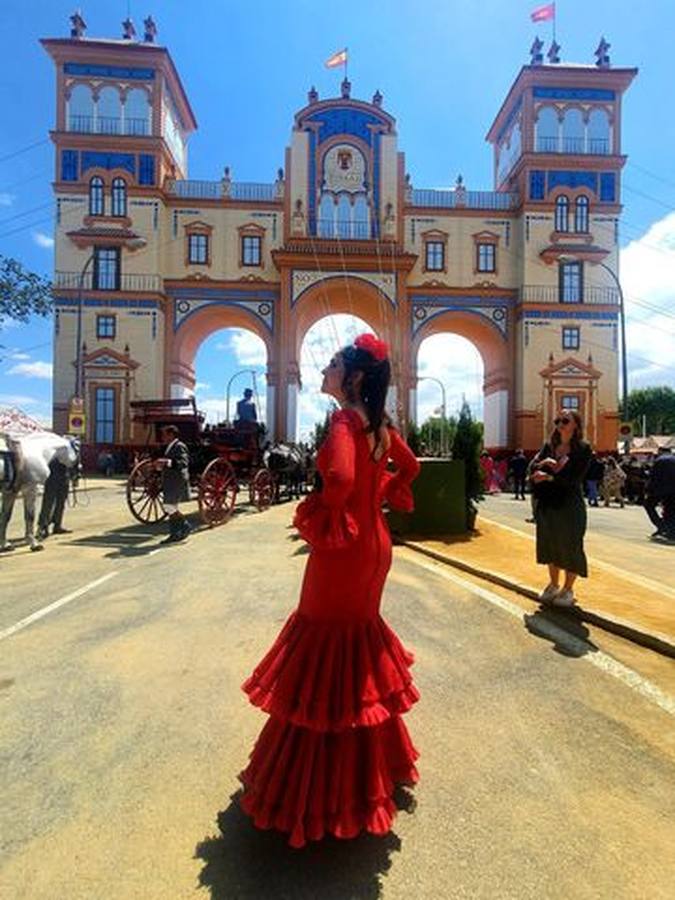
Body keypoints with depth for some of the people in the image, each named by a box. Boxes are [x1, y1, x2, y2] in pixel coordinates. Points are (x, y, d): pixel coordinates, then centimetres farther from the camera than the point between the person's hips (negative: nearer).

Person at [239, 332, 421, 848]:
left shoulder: (345, 419, -19)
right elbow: (410, 467, 19)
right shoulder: (379, 422, 6)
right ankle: (372, 764, 45)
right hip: (373, 541, 9)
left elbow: (340, 478, -36)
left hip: (342, 548, -9)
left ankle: (317, 789, 29)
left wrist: (317, 517, -19)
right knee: (360, 633, 24)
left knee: (328, 646, 7)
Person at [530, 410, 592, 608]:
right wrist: (543, 462, -20)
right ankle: (553, 585, 31)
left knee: (570, 546, 5)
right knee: (550, 544, 14)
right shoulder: (549, 446, 8)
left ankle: (568, 589, 21)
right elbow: (533, 468, 0)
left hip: (570, 505, -5)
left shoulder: (583, 449, -6)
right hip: (547, 504, 5)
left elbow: (575, 478, -15)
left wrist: (549, 477, -19)